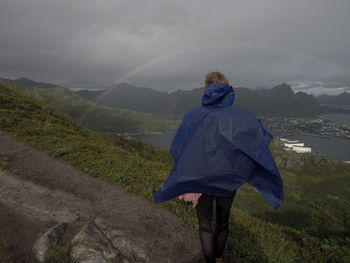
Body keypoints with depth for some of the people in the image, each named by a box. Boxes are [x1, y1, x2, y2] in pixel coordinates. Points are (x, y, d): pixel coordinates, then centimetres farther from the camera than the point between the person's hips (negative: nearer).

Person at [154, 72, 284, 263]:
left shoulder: (194, 115, -14)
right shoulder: (242, 116, -10)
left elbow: (176, 149, -14)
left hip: (200, 179, -2)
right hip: (228, 180, 3)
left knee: (205, 225, 17)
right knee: (223, 222, 25)